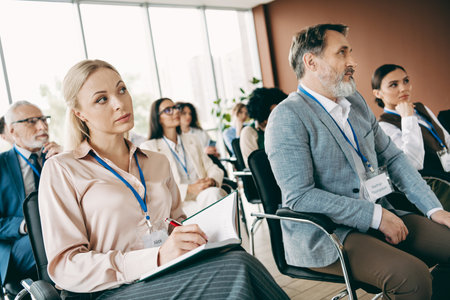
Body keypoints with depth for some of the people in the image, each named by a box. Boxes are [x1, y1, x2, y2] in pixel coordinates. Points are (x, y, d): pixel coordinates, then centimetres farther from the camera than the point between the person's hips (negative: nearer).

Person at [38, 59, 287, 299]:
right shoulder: (61, 170, -1)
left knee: (236, 257, -26)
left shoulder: (158, 162, 16)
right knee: (236, 268, -28)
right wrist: (156, 258, -22)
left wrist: (195, 235, -2)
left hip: (168, 278, 6)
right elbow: (64, 267, -9)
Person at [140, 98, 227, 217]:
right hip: (180, 204, -5)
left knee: (213, 192, -32)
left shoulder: (192, 140, 24)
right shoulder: (148, 147, 5)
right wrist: (189, 189, -20)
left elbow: (212, 168, 18)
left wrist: (212, 180, -8)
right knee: (212, 194, -34)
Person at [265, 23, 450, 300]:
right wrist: (375, 215, -19)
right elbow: (299, 196, -20)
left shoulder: (356, 102, 13)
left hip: (379, 216, 8)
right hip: (323, 236, -8)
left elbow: (393, 157, 15)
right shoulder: (287, 118, -13)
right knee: (411, 274, -27)